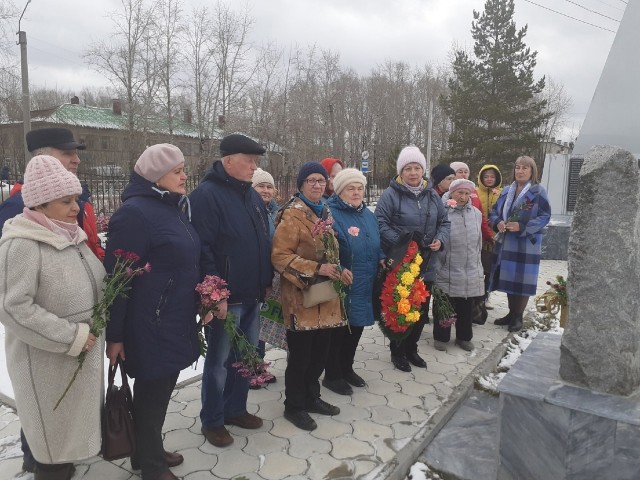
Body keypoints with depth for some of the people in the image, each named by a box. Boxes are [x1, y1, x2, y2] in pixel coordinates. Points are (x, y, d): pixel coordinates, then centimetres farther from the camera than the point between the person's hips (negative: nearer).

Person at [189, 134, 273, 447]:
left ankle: (235, 409, 36)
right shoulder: (206, 194, -13)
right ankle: (212, 421, 24)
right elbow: (202, 248, -20)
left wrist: (267, 282, 15)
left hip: (253, 295, 8)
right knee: (219, 361, 7)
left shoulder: (252, 196, 12)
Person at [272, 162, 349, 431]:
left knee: (320, 353, 16)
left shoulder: (325, 213, 14)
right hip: (301, 296, -7)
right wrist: (316, 269, -24)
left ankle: (312, 398, 34)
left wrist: (339, 270, 4)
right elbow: (279, 256, -17)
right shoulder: (292, 214, -11)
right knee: (300, 356, 3)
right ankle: (294, 406, 21)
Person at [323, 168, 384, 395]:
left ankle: (346, 368, 37)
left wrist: (382, 259, 5)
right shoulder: (330, 214, -13)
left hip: (364, 285, 8)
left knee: (357, 327, 18)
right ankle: (332, 375, 22)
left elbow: (376, 244, 22)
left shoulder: (368, 214, 13)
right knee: (338, 330, 5)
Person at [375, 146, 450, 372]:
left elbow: (444, 222, 14)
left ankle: (411, 348, 34)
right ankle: (397, 351, 24)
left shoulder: (432, 195, 8)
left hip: (426, 265, 6)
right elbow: (381, 224, -13)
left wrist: (441, 240, -5)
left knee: (421, 310, 15)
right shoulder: (390, 195, -10)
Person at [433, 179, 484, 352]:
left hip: (471, 272, 5)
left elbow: (478, 242, 16)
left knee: (467, 308, 15)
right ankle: (441, 337, 26)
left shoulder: (476, 213, 6)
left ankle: (464, 337, 34)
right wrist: (435, 266, -8)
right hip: (446, 272, -5)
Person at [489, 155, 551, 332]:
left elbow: (545, 216, -9)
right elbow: (493, 212, 13)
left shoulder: (538, 192, -4)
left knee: (522, 279, -2)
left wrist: (522, 227, -19)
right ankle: (511, 313, 24)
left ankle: (518, 316, 12)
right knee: (508, 278, 10)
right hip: (506, 242, 5)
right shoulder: (506, 191, 12)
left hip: (526, 244, -5)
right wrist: (498, 223, -9)